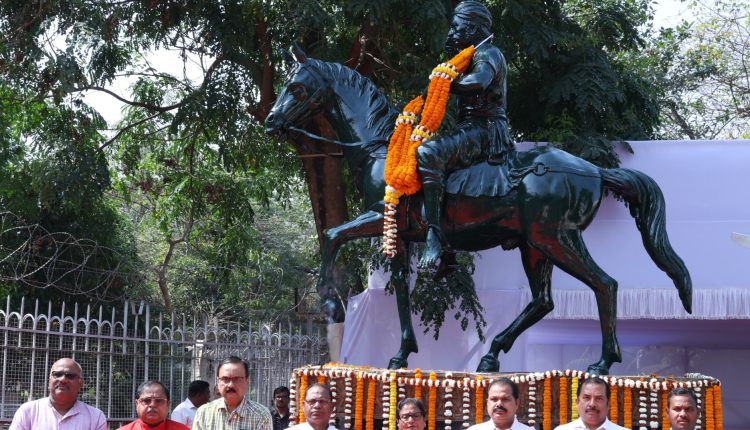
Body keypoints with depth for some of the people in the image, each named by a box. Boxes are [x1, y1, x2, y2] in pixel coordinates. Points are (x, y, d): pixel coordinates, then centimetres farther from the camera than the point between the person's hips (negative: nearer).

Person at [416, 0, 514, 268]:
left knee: (428, 153, -32)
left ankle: (434, 232, -40)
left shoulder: (488, 53, -6)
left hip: (483, 130, -11)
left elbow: (477, 81, -27)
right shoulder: (473, 57, 26)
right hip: (476, 131, 11)